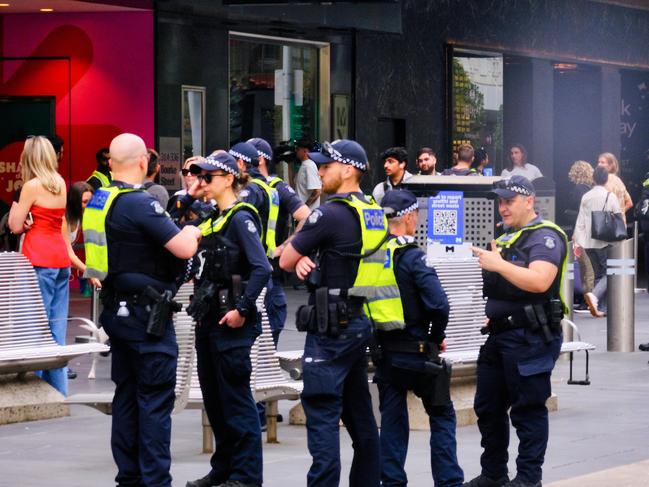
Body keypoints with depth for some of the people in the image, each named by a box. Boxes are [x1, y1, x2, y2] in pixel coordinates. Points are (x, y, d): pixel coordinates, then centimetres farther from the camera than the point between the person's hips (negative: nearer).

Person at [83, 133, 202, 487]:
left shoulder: (98, 201, 7)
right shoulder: (140, 204, -19)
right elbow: (185, 249, -23)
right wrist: (191, 230, -2)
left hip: (117, 309, 9)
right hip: (146, 315, -9)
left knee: (126, 395, 14)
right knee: (155, 400, -4)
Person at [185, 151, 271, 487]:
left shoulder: (241, 218, -12)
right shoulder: (213, 219, 15)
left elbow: (261, 268, -21)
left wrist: (243, 309, -21)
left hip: (231, 321, -9)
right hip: (209, 318, 9)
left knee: (235, 397, -4)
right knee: (213, 397, 14)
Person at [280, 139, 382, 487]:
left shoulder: (331, 214, -15)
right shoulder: (374, 213, 10)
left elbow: (285, 261, -8)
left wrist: (300, 259, 13)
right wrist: (308, 260, -2)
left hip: (330, 327, -9)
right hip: (360, 321, 9)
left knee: (321, 412, -8)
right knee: (358, 411, 14)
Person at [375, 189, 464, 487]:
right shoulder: (412, 257, -17)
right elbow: (438, 303, -23)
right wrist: (437, 337, -5)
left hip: (384, 351, 5)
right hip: (417, 351, -5)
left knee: (392, 420, 11)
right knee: (442, 417, 9)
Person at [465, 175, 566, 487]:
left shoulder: (545, 237, -10)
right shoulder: (505, 238, 19)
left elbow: (539, 281, -27)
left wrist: (498, 264, -23)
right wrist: (492, 314, 15)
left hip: (530, 338, -10)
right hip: (500, 334, 10)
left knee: (528, 410, -4)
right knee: (488, 406, 13)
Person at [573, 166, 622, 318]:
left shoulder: (586, 197, 5)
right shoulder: (610, 197, -6)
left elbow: (580, 222, 5)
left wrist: (578, 243, 9)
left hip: (588, 243, 5)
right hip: (605, 242, -5)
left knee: (598, 274, 14)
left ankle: (601, 308, 9)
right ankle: (594, 295, -24)